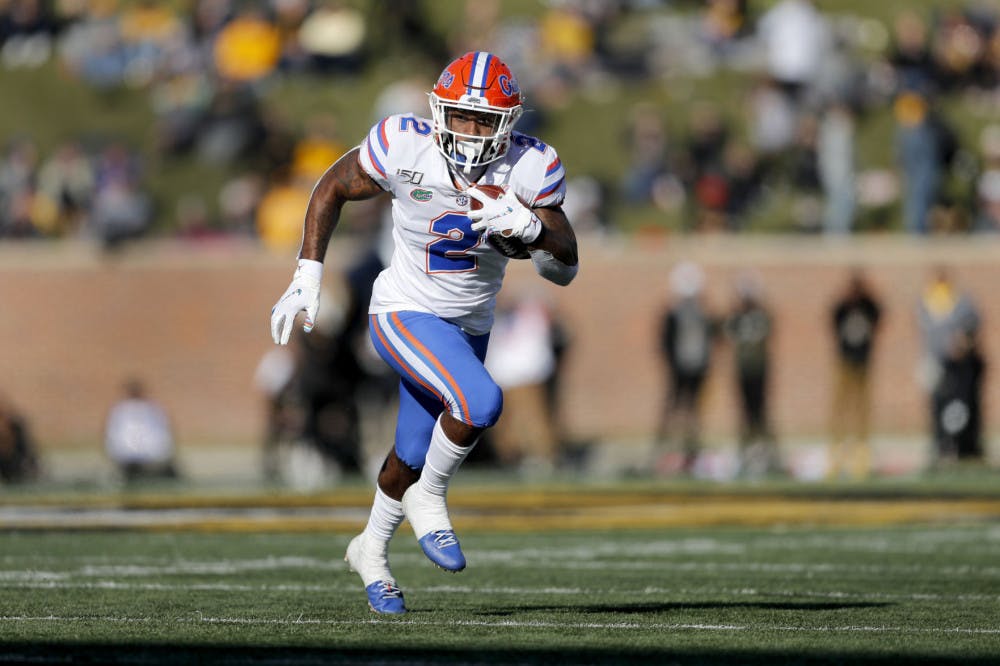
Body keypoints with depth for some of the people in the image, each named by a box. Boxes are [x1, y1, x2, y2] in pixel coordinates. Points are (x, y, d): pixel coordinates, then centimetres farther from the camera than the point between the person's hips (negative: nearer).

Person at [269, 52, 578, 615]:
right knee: (481, 402, -29)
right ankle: (429, 502, -2)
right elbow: (332, 190, -3)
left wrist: (529, 225, -32)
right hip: (405, 315, -4)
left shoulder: (531, 167, -15)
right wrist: (308, 277, -7)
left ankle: (372, 552, 46)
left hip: (469, 328, 4)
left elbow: (565, 270, -12)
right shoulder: (402, 146, -21)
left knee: (413, 456, 17)